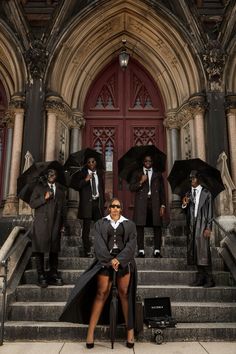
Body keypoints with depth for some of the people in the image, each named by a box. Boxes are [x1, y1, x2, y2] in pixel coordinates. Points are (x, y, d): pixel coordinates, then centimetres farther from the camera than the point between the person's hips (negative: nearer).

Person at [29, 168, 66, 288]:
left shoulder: (61, 190, 17)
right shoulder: (39, 187, 9)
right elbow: (32, 204, 2)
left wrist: (63, 223, 12)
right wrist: (44, 198, -12)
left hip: (55, 224, 3)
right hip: (41, 224, -2)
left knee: (54, 250, 3)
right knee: (40, 250, -2)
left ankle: (53, 275, 10)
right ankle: (41, 276, 4)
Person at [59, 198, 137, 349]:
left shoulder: (129, 224, 11)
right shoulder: (100, 224, 12)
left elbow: (131, 244, 1)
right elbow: (99, 244, 0)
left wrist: (119, 259, -12)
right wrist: (109, 260, -12)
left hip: (124, 261, 0)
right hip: (105, 260, 0)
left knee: (124, 293, -2)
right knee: (101, 293, -6)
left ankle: (130, 329, 5)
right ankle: (91, 330, -2)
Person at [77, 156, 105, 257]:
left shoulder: (99, 173, 14)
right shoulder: (83, 173, 3)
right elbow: (78, 186, -8)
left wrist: (102, 202, 14)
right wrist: (86, 180, -23)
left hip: (98, 202, 3)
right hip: (87, 203, -3)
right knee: (86, 227, -1)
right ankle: (87, 251, 6)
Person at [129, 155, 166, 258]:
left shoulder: (158, 174, 18)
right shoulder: (137, 173, 15)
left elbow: (162, 191, 13)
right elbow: (131, 188, 6)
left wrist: (162, 205, 3)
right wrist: (141, 182, -10)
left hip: (155, 204, 1)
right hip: (141, 204, -1)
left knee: (157, 227, -4)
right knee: (140, 227, -4)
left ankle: (157, 251, 1)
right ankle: (141, 251, 1)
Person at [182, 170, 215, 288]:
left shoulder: (206, 193, 2)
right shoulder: (188, 194, 15)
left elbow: (210, 212, -1)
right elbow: (186, 212, 14)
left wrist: (208, 228, -9)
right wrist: (184, 205, -8)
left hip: (202, 225, -5)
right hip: (191, 226, 5)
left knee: (204, 251, -8)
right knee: (194, 252, 5)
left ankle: (209, 279, -1)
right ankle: (200, 278, 13)